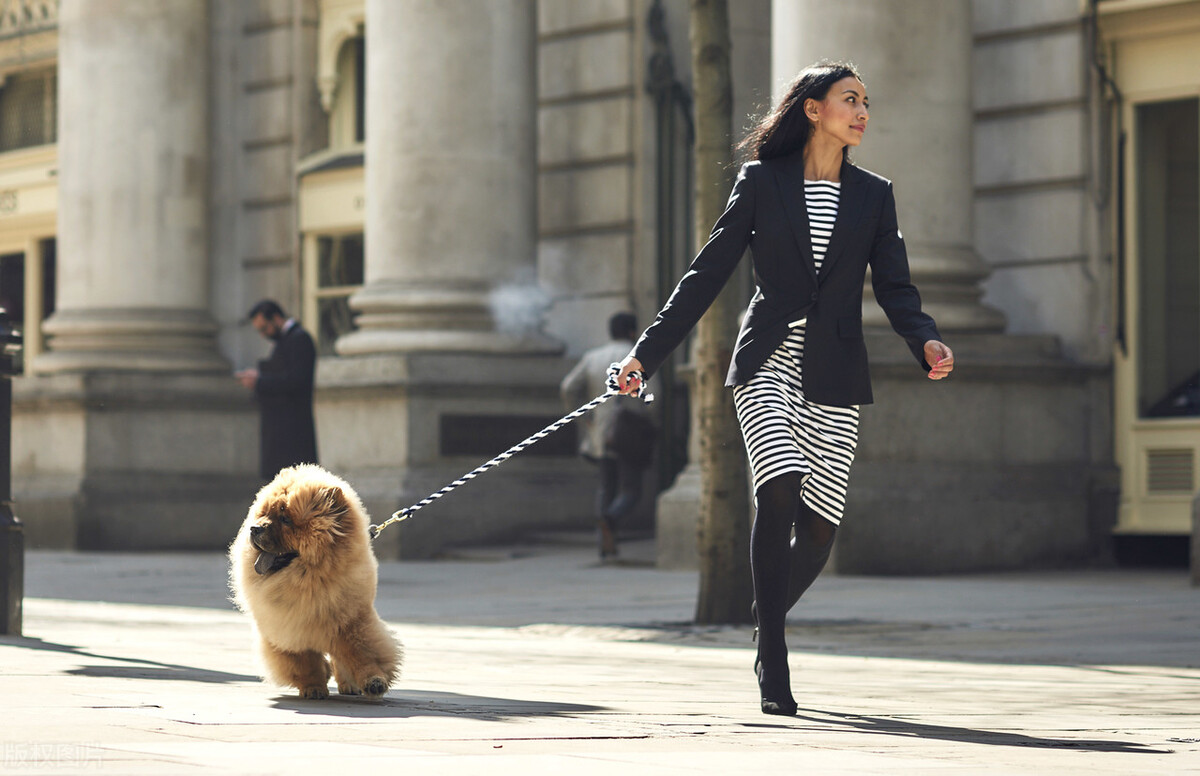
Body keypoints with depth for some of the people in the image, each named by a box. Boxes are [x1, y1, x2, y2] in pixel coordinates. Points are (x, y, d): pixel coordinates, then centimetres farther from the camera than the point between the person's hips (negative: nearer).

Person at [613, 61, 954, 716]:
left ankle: (768, 627, 28)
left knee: (819, 527, -2)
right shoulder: (762, 182, 4)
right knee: (780, 489, -24)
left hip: (834, 374, 3)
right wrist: (647, 352, 2)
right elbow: (707, 274, 6)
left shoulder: (873, 195, 12)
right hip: (767, 363, -3)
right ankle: (774, 670, -18)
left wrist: (927, 343, -14)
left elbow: (895, 290, 7)